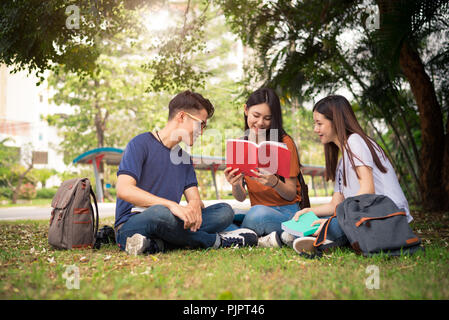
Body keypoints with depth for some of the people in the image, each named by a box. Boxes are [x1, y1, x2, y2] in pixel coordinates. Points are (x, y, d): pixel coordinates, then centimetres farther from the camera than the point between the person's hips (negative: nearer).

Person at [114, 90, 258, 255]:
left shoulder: (184, 157, 18)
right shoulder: (140, 143, -5)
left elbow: (193, 196, 9)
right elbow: (124, 190, -19)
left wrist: (195, 204, -18)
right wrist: (172, 205, -29)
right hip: (131, 225, -6)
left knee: (225, 211, -11)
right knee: (160, 212, -40)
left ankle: (159, 244, -27)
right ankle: (215, 241, -14)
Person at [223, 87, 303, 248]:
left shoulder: (284, 142, -6)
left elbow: (291, 194, -6)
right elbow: (240, 197, 3)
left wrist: (274, 182, -27)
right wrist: (235, 184, -20)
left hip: (286, 213, -4)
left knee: (258, 212, -38)